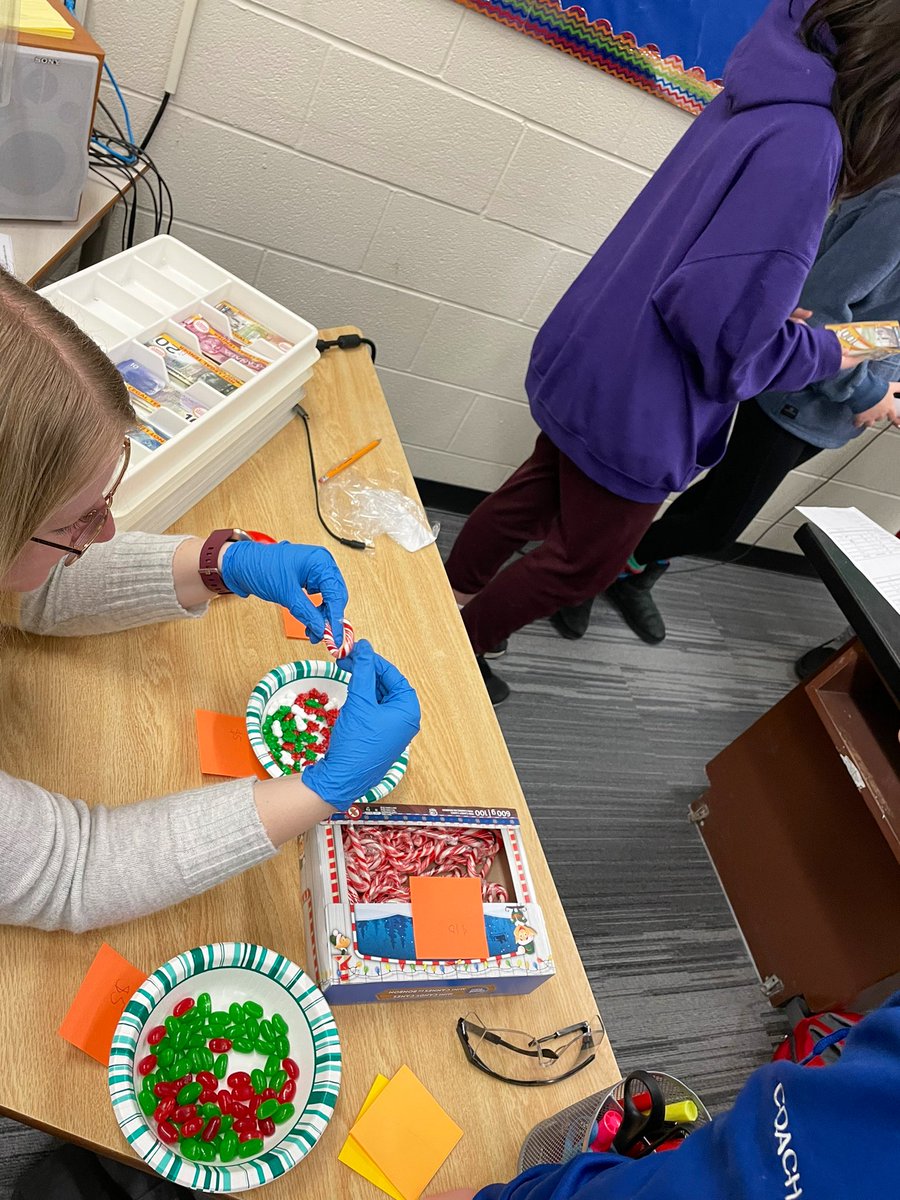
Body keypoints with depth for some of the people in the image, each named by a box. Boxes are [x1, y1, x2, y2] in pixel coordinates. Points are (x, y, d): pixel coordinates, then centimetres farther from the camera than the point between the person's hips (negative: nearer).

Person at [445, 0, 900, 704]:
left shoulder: (766, 97, 5)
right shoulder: (804, 143, -24)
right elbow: (724, 333, -27)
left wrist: (773, 307, 5)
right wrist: (828, 351, -10)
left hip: (585, 365, 9)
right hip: (633, 416, -9)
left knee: (534, 498, 25)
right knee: (581, 563, 13)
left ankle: (443, 605, 46)